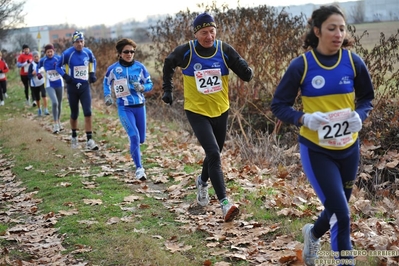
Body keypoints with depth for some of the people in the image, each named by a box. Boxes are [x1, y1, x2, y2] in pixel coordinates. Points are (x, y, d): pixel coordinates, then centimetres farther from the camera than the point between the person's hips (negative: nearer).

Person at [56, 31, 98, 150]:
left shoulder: (88, 52, -2)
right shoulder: (67, 53, -11)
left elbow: (93, 61, 21)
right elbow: (58, 66, 1)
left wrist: (92, 73, 8)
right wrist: (65, 76, -15)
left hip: (85, 86, 2)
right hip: (72, 87, -1)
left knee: (88, 113, -10)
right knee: (74, 114, 10)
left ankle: (89, 141, -11)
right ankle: (74, 136, 33)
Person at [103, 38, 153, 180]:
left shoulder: (140, 67, -3)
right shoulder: (113, 68, -4)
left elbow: (149, 84, 5)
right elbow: (106, 82, 16)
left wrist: (142, 87, -15)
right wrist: (107, 96, 5)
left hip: (139, 106, 3)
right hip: (124, 108, -3)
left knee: (141, 139, 13)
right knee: (134, 137, -18)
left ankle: (135, 151, 49)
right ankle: (139, 168, -11)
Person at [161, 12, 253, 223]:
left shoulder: (224, 50, -11)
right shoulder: (185, 52, -14)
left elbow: (245, 75, -11)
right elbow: (168, 65, 7)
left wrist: (248, 72, -33)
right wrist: (168, 90, 8)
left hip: (220, 111, 3)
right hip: (197, 112, -3)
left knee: (214, 154, 18)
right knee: (213, 153, -18)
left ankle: (202, 181, 50)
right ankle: (224, 203, -18)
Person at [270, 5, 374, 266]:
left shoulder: (354, 62, -7)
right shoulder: (301, 65, -13)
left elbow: (367, 98, 7)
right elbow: (279, 106, -6)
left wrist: (359, 115, -15)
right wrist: (304, 119, -25)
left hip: (349, 148, 4)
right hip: (316, 150, -3)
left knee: (337, 209, 19)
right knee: (341, 213, -9)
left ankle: (313, 233, 50)